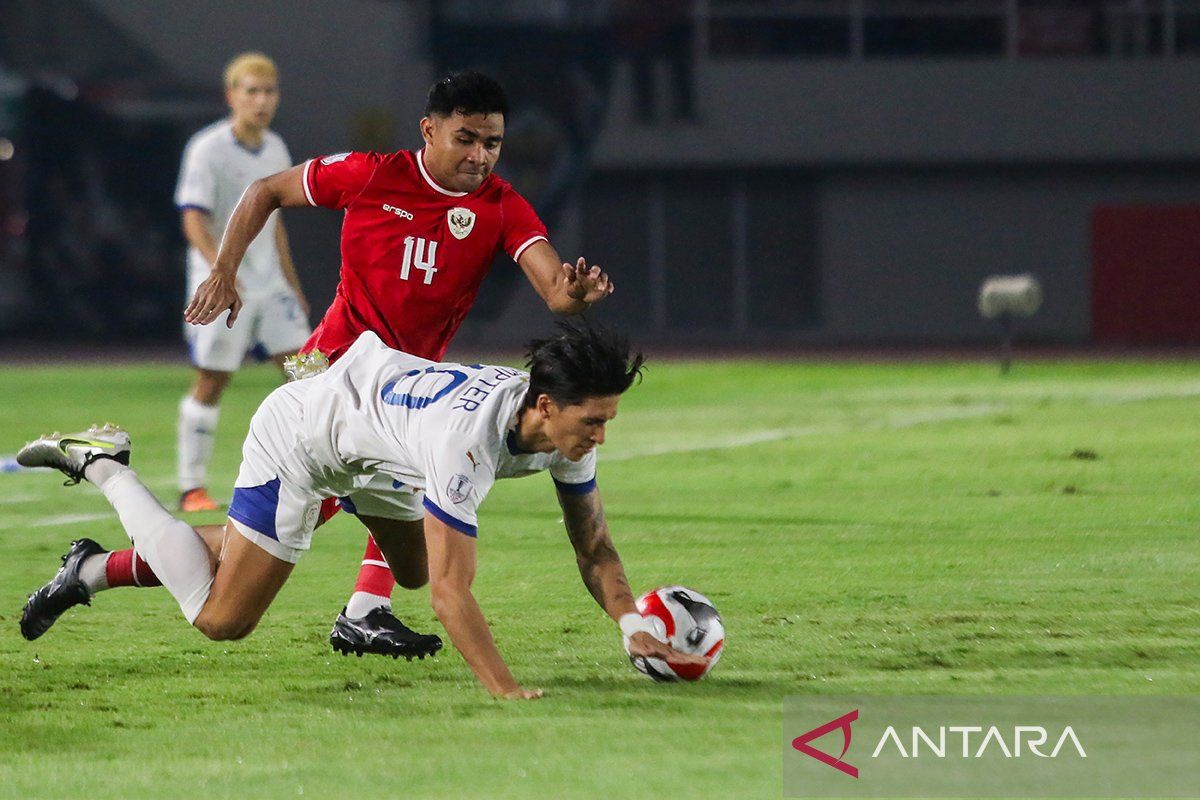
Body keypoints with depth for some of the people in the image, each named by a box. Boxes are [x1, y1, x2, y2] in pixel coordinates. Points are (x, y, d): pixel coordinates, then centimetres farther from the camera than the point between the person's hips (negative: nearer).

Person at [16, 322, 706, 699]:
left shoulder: (570, 426, -17)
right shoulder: (469, 437, -42)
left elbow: (593, 546, -7)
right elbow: (452, 590, -42)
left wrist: (633, 624, -22)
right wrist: (507, 692, -47)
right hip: (300, 432, -8)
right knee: (222, 617, -5)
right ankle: (103, 465, 11)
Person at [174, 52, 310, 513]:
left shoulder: (275, 151, 10)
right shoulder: (207, 150, -11)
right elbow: (194, 221, -18)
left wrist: (291, 284, 20)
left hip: (269, 285, 6)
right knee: (211, 383, -2)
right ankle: (191, 488, 7)